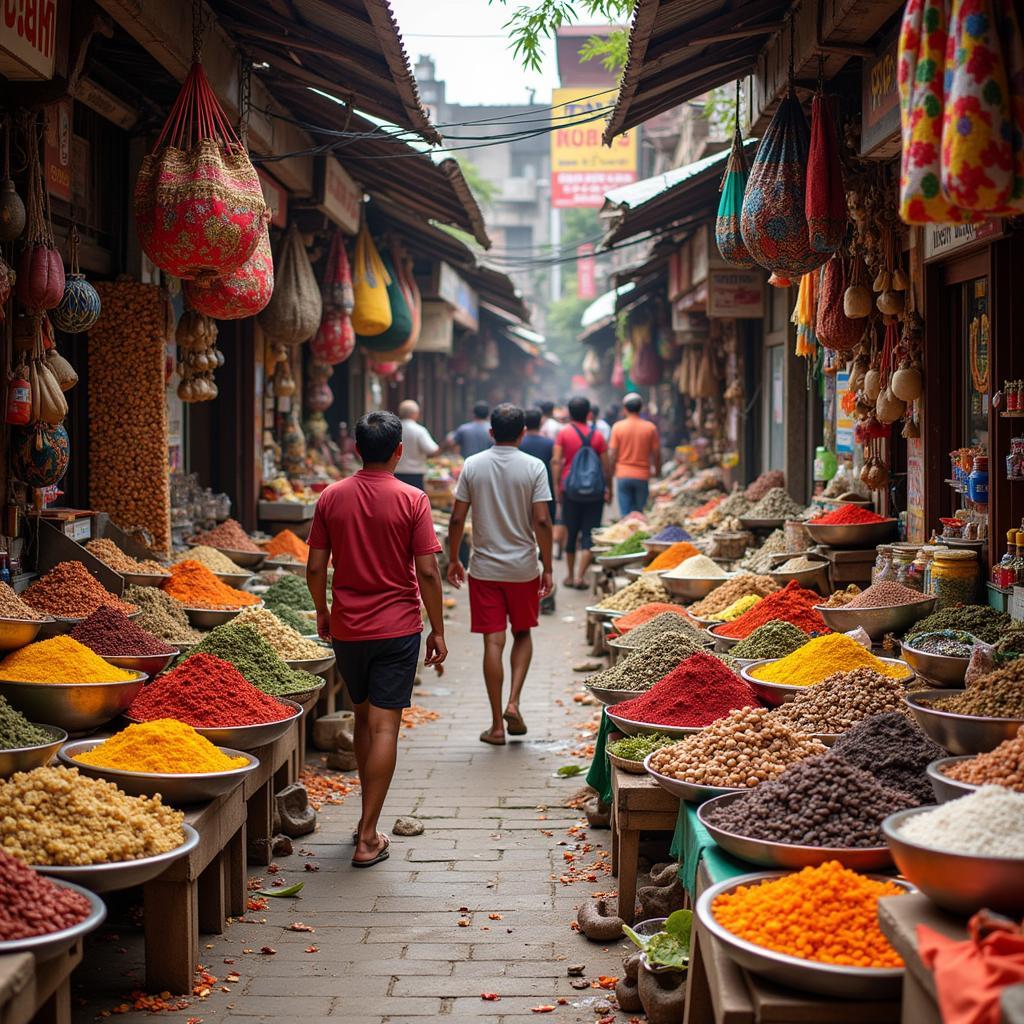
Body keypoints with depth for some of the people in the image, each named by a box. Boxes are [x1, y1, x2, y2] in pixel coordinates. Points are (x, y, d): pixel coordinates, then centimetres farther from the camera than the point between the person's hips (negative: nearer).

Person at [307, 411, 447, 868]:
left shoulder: (332, 497, -2)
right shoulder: (412, 500, -9)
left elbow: (315, 567, 1)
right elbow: (427, 572, -10)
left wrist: (322, 612, 17)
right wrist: (437, 630, -1)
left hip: (347, 627, 3)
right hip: (398, 627, -3)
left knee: (363, 719, 20)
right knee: (384, 727, -1)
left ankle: (368, 818, 28)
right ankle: (368, 837, -4)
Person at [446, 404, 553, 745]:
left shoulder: (472, 465, -2)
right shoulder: (534, 467, -7)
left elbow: (457, 519, -1)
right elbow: (542, 521, -10)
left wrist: (453, 559, 11)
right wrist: (547, 567, -1)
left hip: (484, 568, 1)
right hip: (523, 569, -1)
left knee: (493, 642, 3)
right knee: (522, 634, 19)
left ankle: (497, 725, 7)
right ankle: (513, 703, 3)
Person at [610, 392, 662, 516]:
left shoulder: (618, 427, -5)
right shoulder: (650, 427, -4)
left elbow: (614, 454, -4)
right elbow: (656, 454, 0)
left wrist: (612, 471, 9)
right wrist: (657, 471, 15)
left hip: (623, 475, 0)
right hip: (642, 475, 0)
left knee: (625, 512, 3)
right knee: (639, 512, 10)